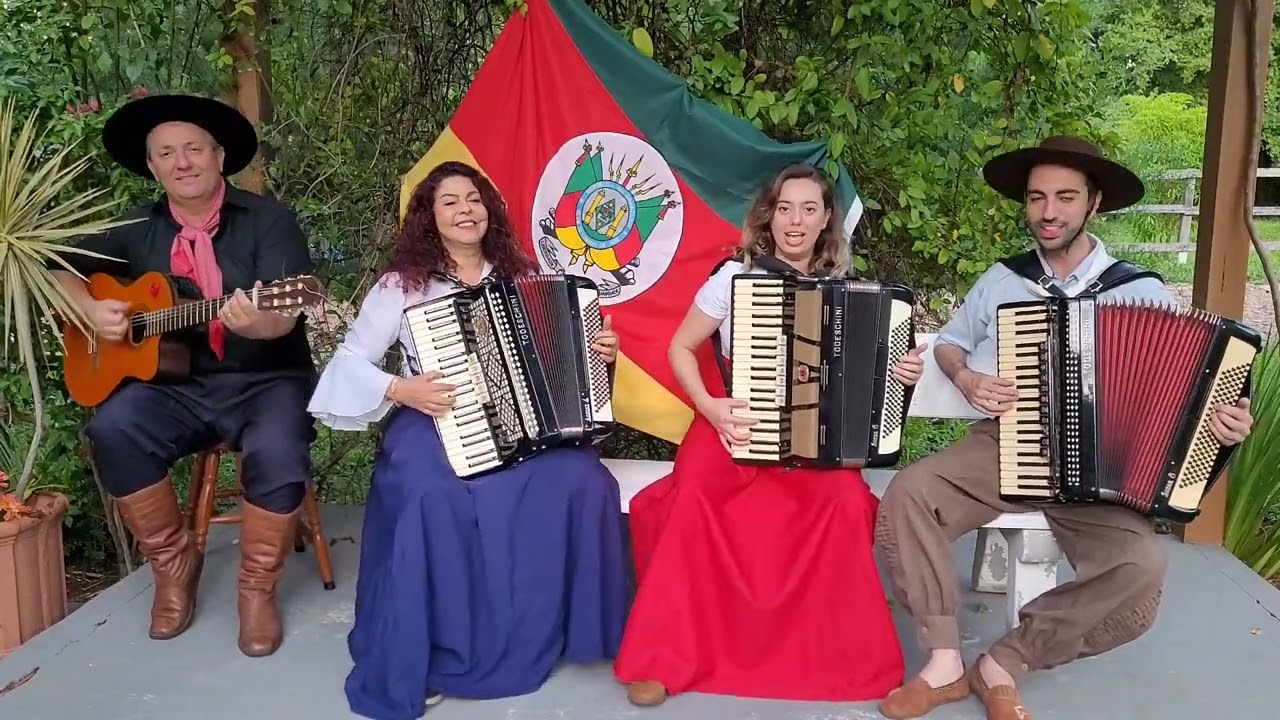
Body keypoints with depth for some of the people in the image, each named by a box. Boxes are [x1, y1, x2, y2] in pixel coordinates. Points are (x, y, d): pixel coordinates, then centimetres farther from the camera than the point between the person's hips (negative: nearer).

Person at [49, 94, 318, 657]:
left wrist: (260, 324, -41)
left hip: (267, 380, -3)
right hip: (177, 384, 4)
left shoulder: (268, 219, -5)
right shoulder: (139, 229, 9)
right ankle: (174, 563, -3)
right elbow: (58, 270, 18)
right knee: (112, 431, -25)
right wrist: (92, 310, -3)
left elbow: (286, 314, -17)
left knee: (277, 453, -33)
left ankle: (258, 588, -7)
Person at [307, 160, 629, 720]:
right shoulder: (402, 284, 2)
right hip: (434, 424, -3)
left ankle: (574, 627, -2)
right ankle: (414, 662, -17)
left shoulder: (520, 276, 12)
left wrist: (597, 352, -3)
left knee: (582, 481, -24)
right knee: (433, 497, -35)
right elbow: (352, 359, 0)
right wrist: (399, 390, -16)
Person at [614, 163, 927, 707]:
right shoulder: (736, 277, -1)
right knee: (693, 496, -30)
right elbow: (680, 349, 4)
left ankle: (844, 656, -9)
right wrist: (709, 407, -12)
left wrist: (900, 373, -10)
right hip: (733, 426, -1)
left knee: (847, 502, -29)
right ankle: (665, 659, -17)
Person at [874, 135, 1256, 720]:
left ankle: (1003, 666, -12)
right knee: (907, 492, -28)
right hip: (1001, 448, 2)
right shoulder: (1001, 280, 7)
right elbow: (947, 341, 22)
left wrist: (1223, 420, -16)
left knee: (1139, 568, -30)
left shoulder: (1143, 293, 1)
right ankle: (944, 663, -17)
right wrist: (965, 376, -1)